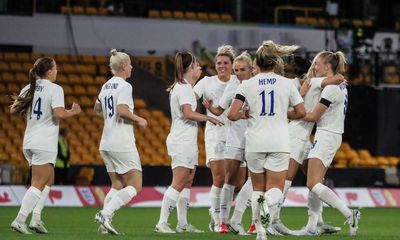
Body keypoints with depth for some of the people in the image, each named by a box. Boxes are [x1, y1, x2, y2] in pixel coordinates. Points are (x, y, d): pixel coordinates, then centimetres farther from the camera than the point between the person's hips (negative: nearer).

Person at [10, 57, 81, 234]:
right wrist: (73, 112, -3)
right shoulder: (55, 89, -9)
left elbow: (13, 110, 11)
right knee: (38, 185, -5)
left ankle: (36, 218, 9)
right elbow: (59, 114, -20)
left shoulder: (28, 89, 10)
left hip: (29, 143, 8)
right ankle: (19, 220, -14)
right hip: (45, 144, -7)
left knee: (48, 180, 19)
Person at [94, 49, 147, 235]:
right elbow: (122, 110, -25)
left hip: (106, 143, 9)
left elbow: (97, 110, 25)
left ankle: (104, 224, 1)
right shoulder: (124, 86, -12)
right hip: (122, 144, -9)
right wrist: (139, 120, -11)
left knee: (117, 186, 13)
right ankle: (105, 213, -18)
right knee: (135, 186, -4)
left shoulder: (106, 86, 13)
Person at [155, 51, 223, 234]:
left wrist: (195, 78, 30)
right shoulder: (183, 87, -13)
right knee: (178, 184, -13)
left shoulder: (182, 86, 16)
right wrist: (210, 118, -15)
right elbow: (188, 113, -22)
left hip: (188, 142, 10)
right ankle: (162, 223, -16)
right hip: (182, 142, -10)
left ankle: (182, 224, 12)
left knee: (187, 183, 10)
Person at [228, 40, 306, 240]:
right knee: (275, 190, -1)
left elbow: (232, 115, -9)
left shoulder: (247, 85, -1)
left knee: (257, 189, 16)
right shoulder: (287, 83, 1)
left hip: (255, 143, 1)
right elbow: (301, 112, 4)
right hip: (279, 142, -1)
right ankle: (268, 205, -36)